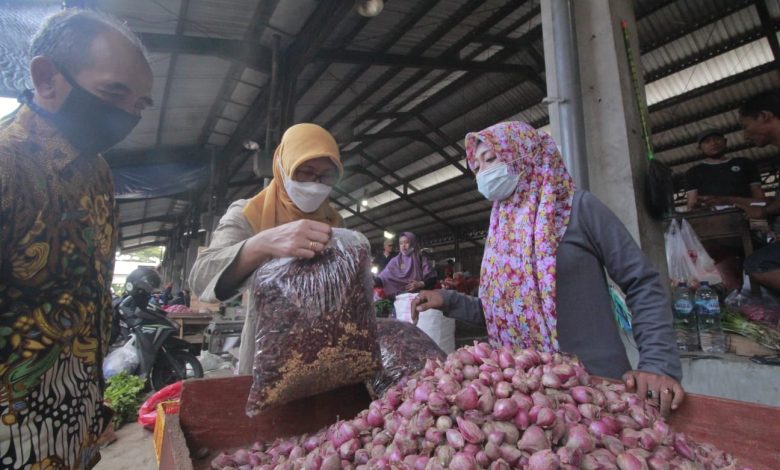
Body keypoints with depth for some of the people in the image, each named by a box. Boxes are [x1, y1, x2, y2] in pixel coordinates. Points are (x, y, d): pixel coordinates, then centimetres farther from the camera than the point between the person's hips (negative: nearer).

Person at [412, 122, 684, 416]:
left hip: (596, 384, -5)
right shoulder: (500, 231, 8)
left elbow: (643, 285, -7)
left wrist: (658, 364, -16)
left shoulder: (577, 207, -7)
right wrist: (449, 301, 0)